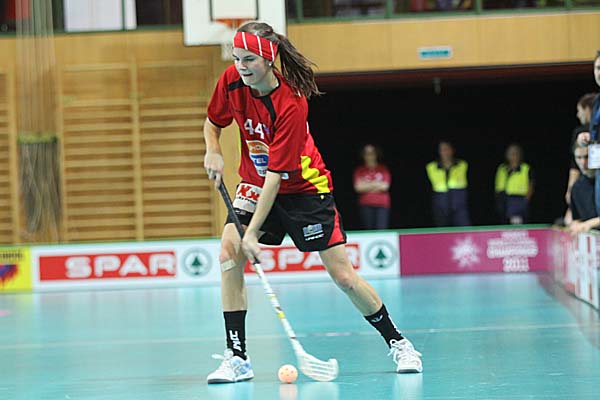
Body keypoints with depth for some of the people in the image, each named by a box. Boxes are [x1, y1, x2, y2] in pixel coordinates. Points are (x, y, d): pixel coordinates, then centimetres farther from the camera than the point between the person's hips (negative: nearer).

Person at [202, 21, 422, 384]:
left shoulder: (291, 105, -29)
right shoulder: (231, 82, -13)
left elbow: (276, 174, -30)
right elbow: (213, 123, 9)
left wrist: (253, 233, -32)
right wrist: (214, 152, -14)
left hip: (305, 189, -5)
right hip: (256, 183, 5)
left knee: (343, 276, -5)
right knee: (229, 253, -19)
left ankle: (398, 343, 17)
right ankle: (237, 358, -13)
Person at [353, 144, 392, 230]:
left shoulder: (383, 169, 9)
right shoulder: (359, 170, 8)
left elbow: (385, 186, -3)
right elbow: (358, 187, -4)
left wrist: (367, 185, 0)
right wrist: (377, 184, -1)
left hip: (382, 204, 0)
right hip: (366, 205, 0)